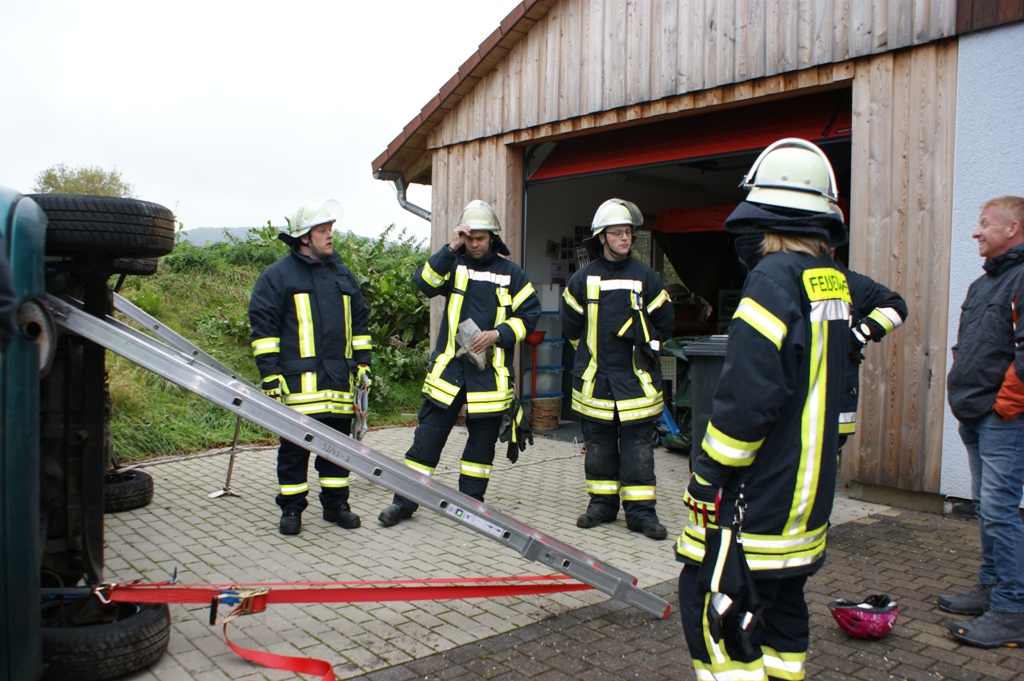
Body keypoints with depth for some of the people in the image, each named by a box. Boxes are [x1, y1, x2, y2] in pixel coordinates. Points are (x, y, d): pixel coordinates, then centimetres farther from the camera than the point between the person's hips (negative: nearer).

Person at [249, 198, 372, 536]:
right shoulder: (277, 276, 0)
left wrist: (362, 362, 14)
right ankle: (291, 509, 16)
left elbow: (359, 321, 21)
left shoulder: (342, 274, 16)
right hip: (298, 379, -4)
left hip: (339, 379, 5)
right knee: (295, 446, 2)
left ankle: (336, 504, 23)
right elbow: (262, 325, -4)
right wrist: (269, 373, -9)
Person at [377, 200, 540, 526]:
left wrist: (498, 334, -9)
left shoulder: (510, 273, 7)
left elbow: (529, 314, 5)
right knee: (427, 437, 2)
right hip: (448, 368, 0)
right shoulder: (453, 265, 8)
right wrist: (451, 248, -17)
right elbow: (424, 283, -11)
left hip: (489, 373, 0)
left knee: (482, 442, 9)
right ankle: (404, 501, 12)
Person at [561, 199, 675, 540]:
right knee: (598, 444, 8)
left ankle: (641, 510, 8)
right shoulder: (583, 279, 4)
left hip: (636, 380, -1)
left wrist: (645, 351, 10)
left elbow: (664, 324, 10)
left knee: (638, 445, 0)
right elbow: (571, 326, 13)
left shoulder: (646, 277, 3)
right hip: (594, 380, 1)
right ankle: (602, 503, 20)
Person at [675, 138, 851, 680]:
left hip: (756, 498, -9)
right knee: (781, 599, 20)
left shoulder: (774, 277, -19)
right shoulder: (831, 280, 8)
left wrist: (707, 477, -14)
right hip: (807, 493, 9)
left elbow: (746, 397, -24)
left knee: (712, 605, -1)